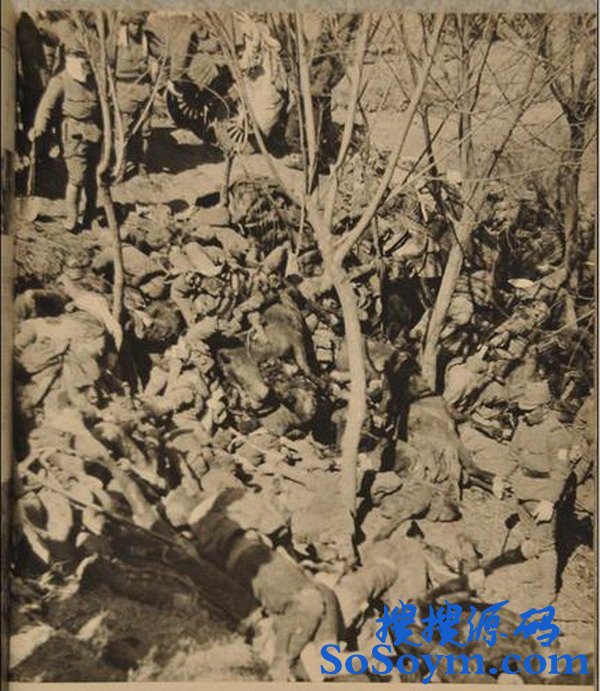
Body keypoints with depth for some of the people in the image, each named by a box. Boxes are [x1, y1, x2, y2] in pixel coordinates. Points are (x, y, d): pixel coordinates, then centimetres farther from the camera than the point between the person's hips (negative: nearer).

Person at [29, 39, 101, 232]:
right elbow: (46, 105, -12)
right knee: (77, 177, -9)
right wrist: (39, 128, -24)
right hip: (74, 132, -6)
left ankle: (91, 215, 26)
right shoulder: (60, 81, -7)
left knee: (92, 175, 13)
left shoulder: (92, 79, 11)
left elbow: (101, 103, 23)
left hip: (95, 132, 6)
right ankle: (71, 219, 3)